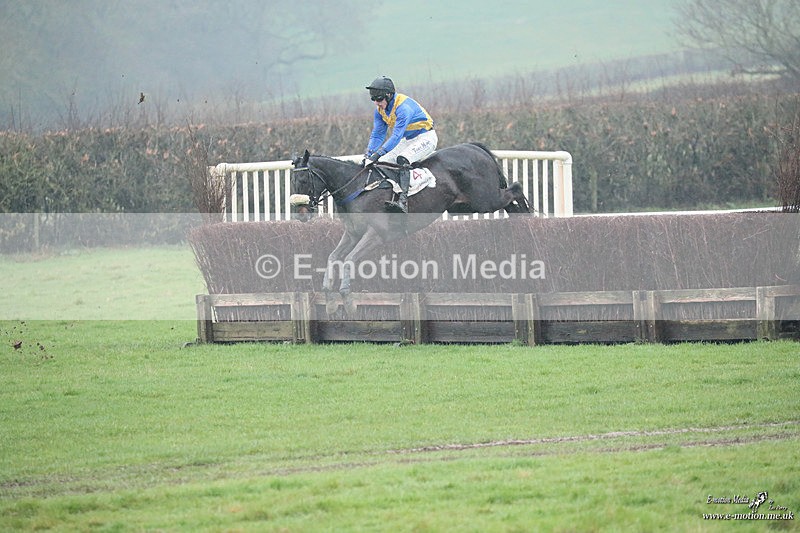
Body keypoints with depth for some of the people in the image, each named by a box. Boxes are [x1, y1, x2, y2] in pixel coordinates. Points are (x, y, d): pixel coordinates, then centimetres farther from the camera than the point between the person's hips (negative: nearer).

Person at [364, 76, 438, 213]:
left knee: (402, 159, -33)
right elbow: (377, 135, -1)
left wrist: (378, 153, -42)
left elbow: (396, 136, -35)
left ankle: (403, 201, -44)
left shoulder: (404, 107, -30)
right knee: (383, 162, -4)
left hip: (426, 137, -9)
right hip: (408, 139, 9)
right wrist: (368, 154, -17)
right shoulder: (380, 109, -4)